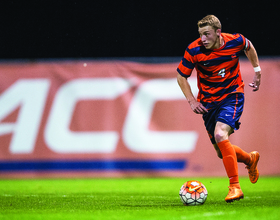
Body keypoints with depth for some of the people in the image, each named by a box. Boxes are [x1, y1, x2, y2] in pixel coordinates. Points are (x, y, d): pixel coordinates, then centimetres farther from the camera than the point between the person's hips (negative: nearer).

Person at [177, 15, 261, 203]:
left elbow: (249, 47, 11)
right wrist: (192, 100, -12)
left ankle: (235, 187, -21)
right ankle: (250, 159, 41)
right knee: (222, 153, 6)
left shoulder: (235, 41, -15)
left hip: (232, 95, -3)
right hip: (208, 101, 3)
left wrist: (257, 71, 11)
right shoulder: (193, 50, -16)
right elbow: (181, 76, -2)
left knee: (220, 135, -29)